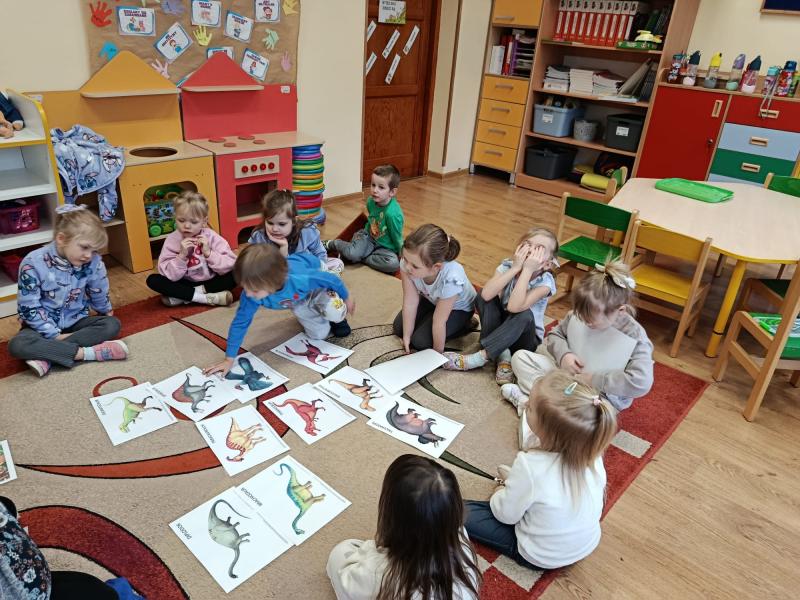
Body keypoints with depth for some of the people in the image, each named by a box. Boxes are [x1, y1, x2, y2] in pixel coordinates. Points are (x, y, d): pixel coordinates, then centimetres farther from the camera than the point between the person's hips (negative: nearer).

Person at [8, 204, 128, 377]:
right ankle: (85, 353, -33)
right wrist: (54, 335, -20)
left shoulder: (93, 263, -15)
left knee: (112, 324, -22)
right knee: (17, 345, -31)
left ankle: (46, 357, -27)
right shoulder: (33, 264, -21)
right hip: (44, 326, -3)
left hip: (76, 322, 3)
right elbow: (28, 307, -18)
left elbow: (100, 297, 2)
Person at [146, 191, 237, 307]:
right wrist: (181, 256, -29)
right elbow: (169, 275, -16)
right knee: (152, 280, -20)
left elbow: (230, 266, -20)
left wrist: (208, 253, -29)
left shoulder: (211, 237, -12)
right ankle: (205, 297, -26)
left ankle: (182, 296, -20)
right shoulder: (172, 240, -10)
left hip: (209, 282, -1)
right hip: (185, 284, 1)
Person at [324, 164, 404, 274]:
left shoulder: (393, 213, -31)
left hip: (385, 247, -3)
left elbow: (397, 238, -17)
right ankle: (331, 244, 4)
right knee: (353, 253, -27)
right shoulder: (371, 201, -11)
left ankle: (362, 259, -15)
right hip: (369, 236, 3)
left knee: (394, 264, -34)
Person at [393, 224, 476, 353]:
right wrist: (406, 337, -15)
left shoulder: (451, 279, -44)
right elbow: (410, 303, -22)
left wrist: (437, 353, -19)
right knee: (399, 328, 2)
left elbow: (439, 321, -32)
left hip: (458, 307, -4)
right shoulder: (408, 263, -34)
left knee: (420, 341, -12)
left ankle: (464, 325, 7)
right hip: (431, 299, 5)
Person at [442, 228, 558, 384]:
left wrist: (527, 270, -36)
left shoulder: (545, 282, -21)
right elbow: (486, 295, -32)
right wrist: (515, 267, -32)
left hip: (524, 337, -3)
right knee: (484, 296, -21)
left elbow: (514, 307, -38)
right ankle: (502, 355, -21)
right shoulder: (508, 266, -13)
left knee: (525, 315, -34)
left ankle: (481, 357, -27)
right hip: (500, 326, 3)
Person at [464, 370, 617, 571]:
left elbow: (506, 515, -20)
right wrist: (515, 480, 5)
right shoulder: (591, 452, -20)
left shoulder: (531, 466, -37)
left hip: (541, 558, -5)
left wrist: (500, 492, 3)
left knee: (463, 512, -1)